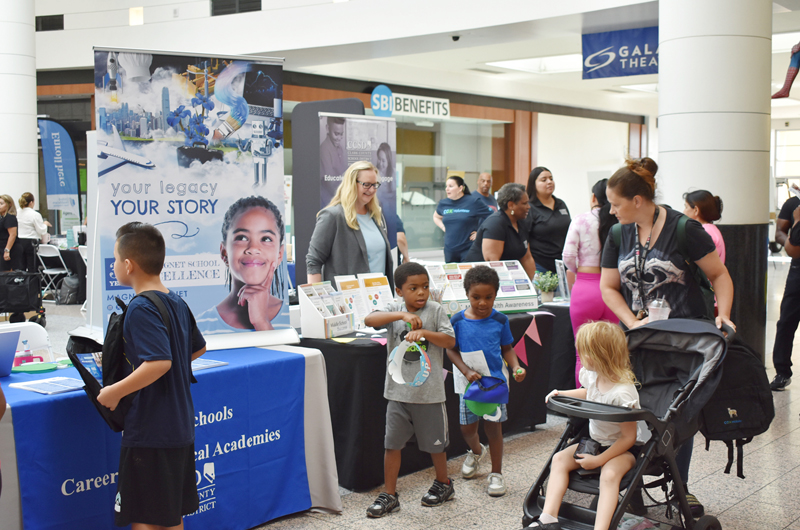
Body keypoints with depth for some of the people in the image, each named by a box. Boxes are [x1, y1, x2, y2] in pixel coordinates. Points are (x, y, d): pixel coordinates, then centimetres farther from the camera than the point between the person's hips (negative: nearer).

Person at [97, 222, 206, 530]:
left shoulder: (141, 308, -18)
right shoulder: (177, 303, 9)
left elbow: (159, 363, -28)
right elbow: (199, 348, 22)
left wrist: (115, 392, -20)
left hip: (150, 432, -9)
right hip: (181, 428, 9)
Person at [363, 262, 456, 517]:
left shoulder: (435, 310, -4)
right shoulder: (395, 309, -1)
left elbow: (450, 340, -8)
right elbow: (369, 320, -18)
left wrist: (423, 332, -22)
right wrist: (402, 315, -29)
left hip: (429, 390, -1)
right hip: (399, 389, 1)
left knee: (435, 442, 14)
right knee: (392, 443, 4)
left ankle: (443, 484, 37)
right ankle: (390, 495, 16)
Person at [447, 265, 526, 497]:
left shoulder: (500, 320, -3)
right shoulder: (458, 321, -6)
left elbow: (507, 348, 6)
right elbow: (451, 350, -2)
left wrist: (516, 367, -12)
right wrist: (466, 371, -16)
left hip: (495, 378, -1)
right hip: (469, 381, 1)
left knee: (493, 427, 2)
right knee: (467, 427, 7)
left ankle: (496, 473, 19)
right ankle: (475, 451, 43)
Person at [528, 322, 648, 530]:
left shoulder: (623, 393, -29)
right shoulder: (592, 375, -5)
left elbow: (628, 437, -22)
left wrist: (599, 460, -24)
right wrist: (562, 394, 6)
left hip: (624, 447, -8)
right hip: (596, 441, 8)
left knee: (609, 473, -36)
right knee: (560, 459, -10)